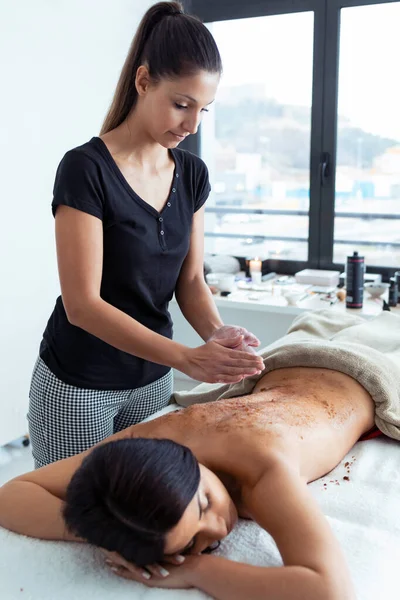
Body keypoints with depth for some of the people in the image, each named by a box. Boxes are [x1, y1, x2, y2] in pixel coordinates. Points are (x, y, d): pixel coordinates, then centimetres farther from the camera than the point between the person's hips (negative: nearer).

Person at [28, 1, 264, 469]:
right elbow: (81, 304, -22)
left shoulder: (192, 174, 0)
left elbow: (190, 280, 3)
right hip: (78, 386, -5)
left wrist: (216, 333, -18)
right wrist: (187, 358, -29)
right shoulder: (86, 169, -18)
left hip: (153, 378, 5)